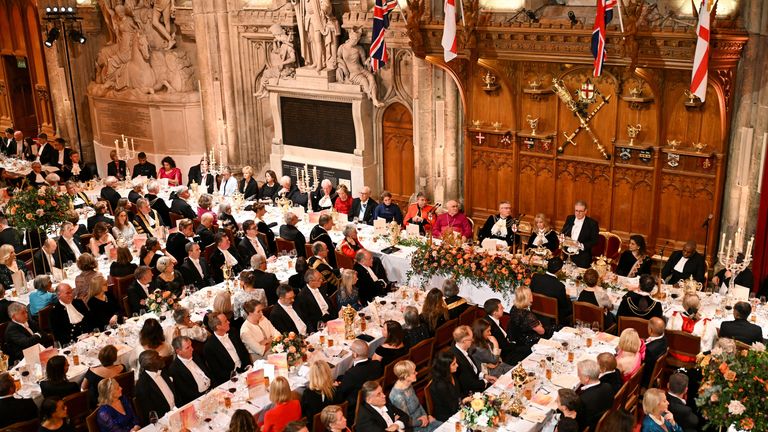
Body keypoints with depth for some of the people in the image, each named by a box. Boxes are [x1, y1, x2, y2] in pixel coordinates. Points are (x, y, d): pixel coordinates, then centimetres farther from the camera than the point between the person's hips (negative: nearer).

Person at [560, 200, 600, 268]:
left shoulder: (592, 223, -5)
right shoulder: (569, 219, 9)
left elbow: (595, 241, -7)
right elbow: (562, 233, 15)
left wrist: (581, 245, -21)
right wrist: (563, 238, -9)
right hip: (567, 255, 4)